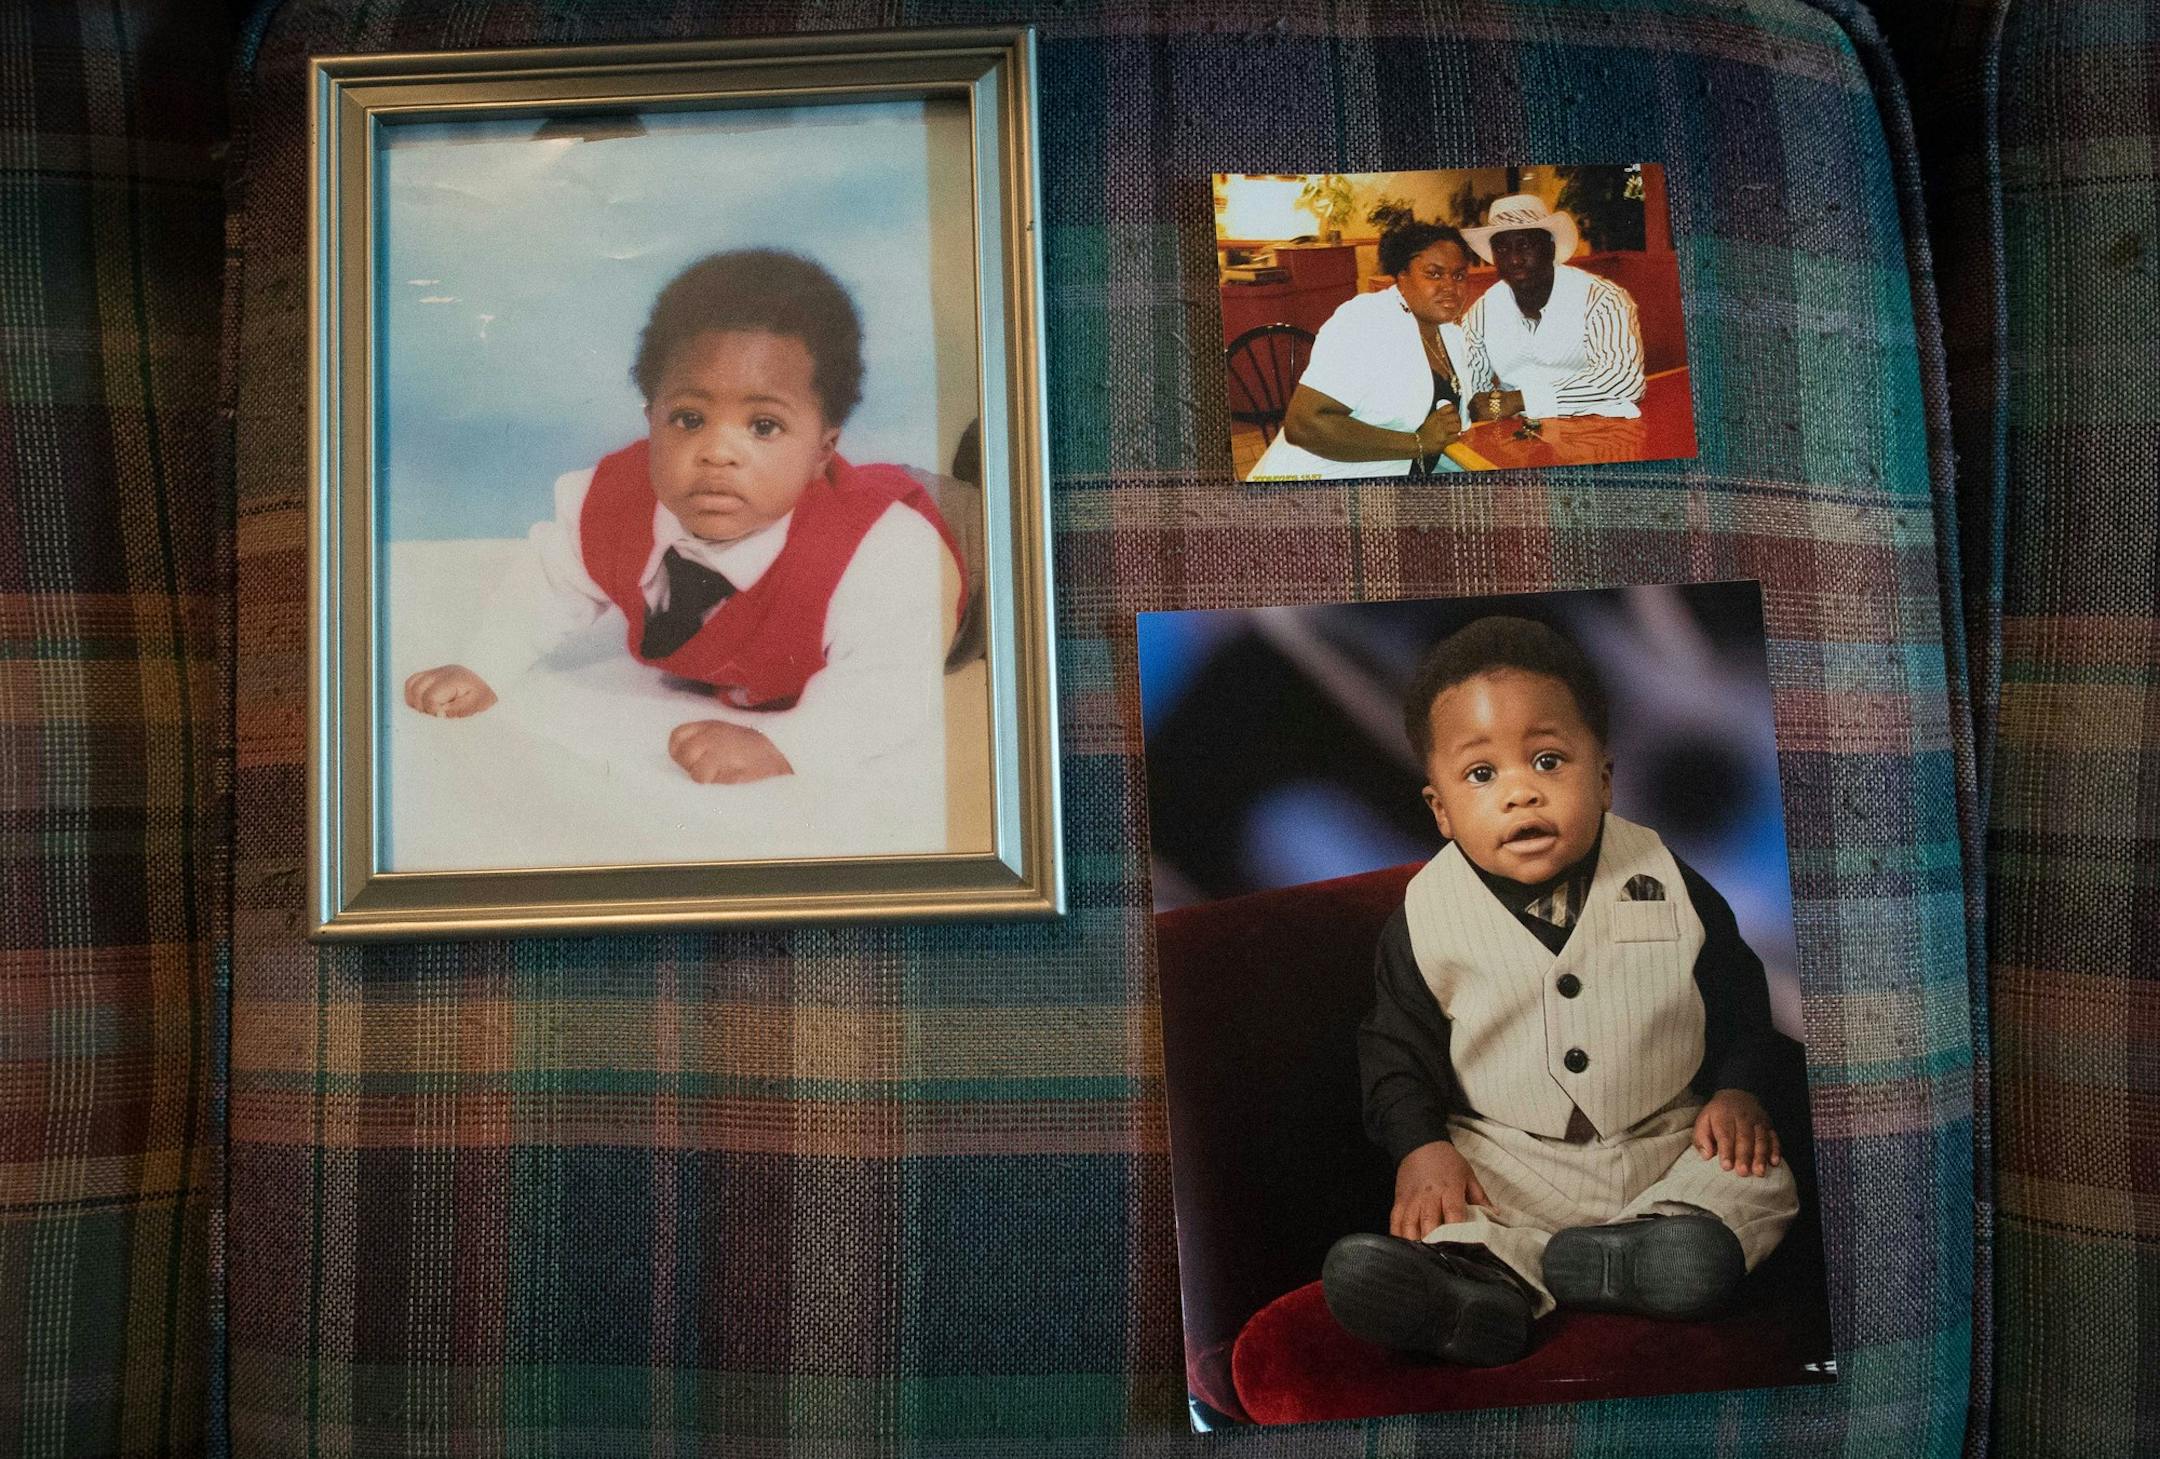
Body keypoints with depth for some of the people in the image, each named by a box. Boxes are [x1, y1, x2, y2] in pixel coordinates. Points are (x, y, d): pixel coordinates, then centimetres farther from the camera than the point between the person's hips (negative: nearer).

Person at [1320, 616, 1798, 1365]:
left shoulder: (1665, 883, -4)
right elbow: (1396, 1046, 2)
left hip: (1668, 1145, 2)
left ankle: (1505, 1268, -29)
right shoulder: (1427, 913, -7)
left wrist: (1736, 1091, -4)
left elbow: (1736, 991, 11)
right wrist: (1420, 1145, -13)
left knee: (1762, 1189, -24)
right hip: (1503, 1166, -2)